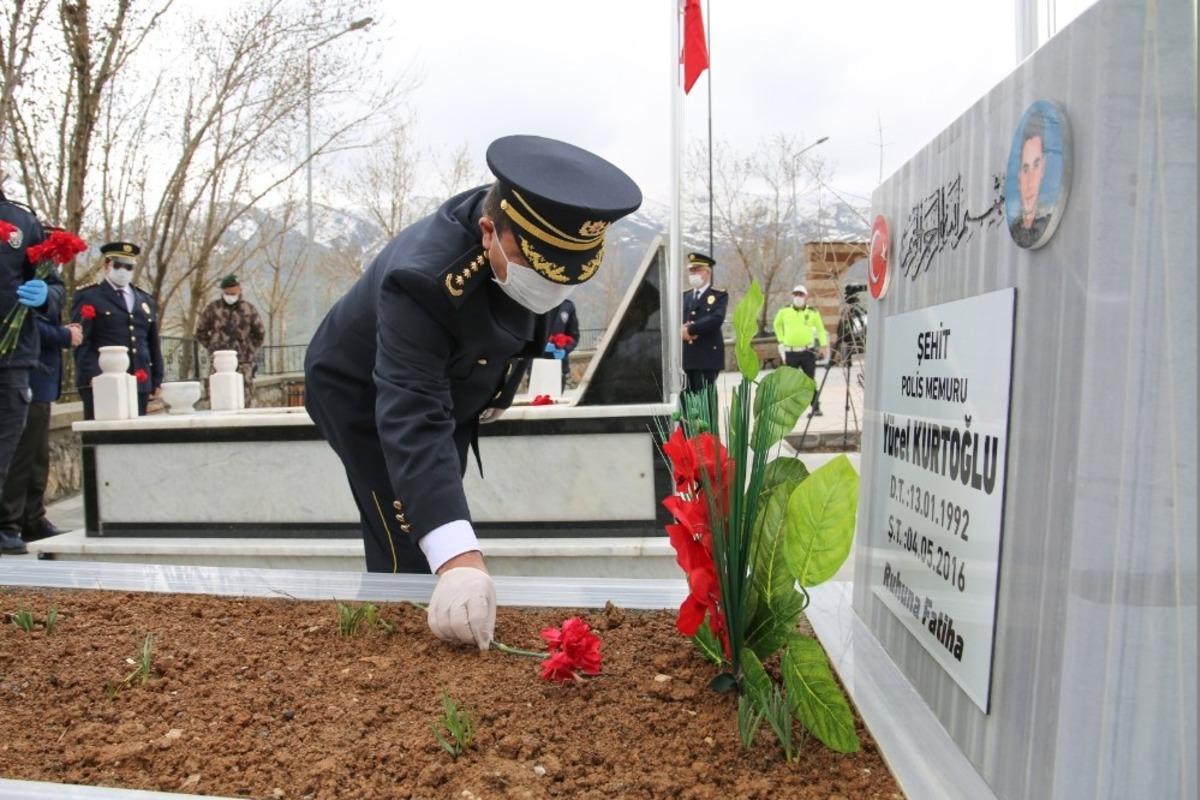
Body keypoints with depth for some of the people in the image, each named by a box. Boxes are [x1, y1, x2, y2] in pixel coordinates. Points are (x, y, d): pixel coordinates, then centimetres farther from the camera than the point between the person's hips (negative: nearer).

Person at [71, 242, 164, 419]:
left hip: (140, 384, 5)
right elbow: (81, 341, -5)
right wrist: (92, 376, -17)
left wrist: (157, 381, 13)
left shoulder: (146, 301, 21)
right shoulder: (88, 297, 6)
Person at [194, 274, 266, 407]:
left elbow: (260, 333, 15)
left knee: (244, 399, 2)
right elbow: (200, 332, 13)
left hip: (243, 362, 1)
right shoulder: (212, 309, 5)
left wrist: (250, 350, 7)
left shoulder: (249, 309, 6)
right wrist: (212, 348, 5)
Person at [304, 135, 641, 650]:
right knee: (411, 557, -12)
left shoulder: (533, 244, -20)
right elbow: (413, 422, -49)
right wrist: (459, 558, -59)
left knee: (435, 529, 14)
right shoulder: (424, 277, -42)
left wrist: (494, 392, 10)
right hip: (363, 398, -6)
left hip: (446, 389, 7)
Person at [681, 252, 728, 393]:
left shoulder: (719, 295, 3)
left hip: (707, 356, -4)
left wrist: (690, 329, -14)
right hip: (685, 356, 5)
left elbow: (716, 318, -14)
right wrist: (682, 329, -12)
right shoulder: (684, 296, 18)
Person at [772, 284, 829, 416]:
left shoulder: (813, 312, 0)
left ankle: (816, 407, 7)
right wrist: (781, 340, 13)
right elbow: (776, 325, 20)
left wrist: (824, 345, 5)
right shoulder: (784, 312, 2)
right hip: (790, 353, 1)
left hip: (808, 352, -1)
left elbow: (821, 330, 11)